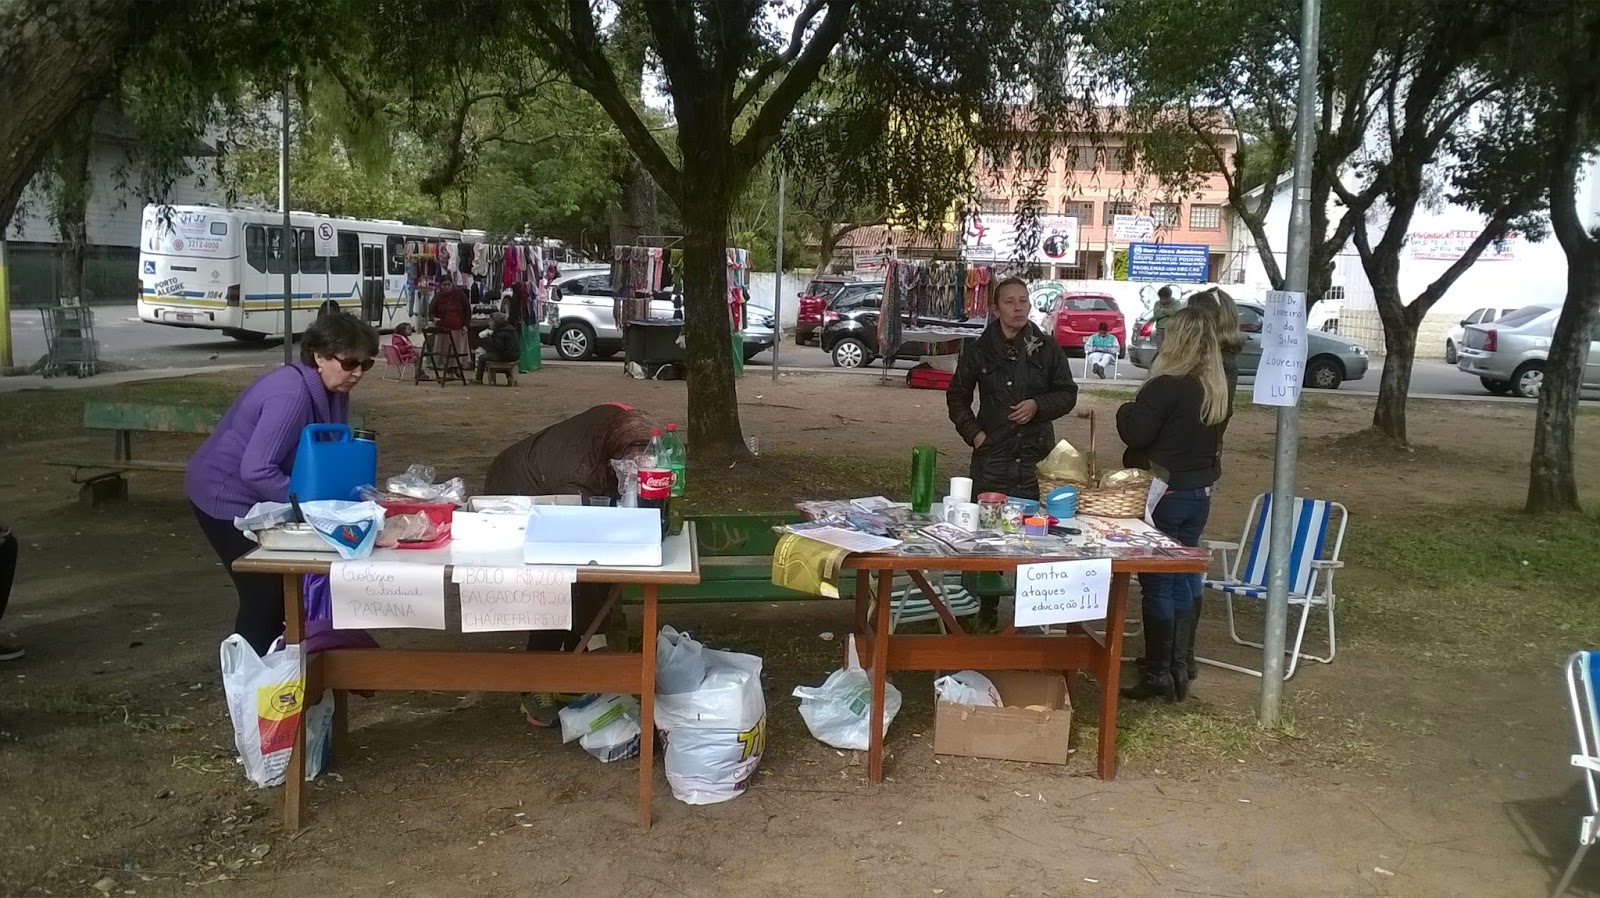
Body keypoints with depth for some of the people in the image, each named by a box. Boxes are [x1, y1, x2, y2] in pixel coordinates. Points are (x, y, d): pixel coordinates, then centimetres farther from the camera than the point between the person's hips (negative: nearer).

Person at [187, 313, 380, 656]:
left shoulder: (333, 391, -3)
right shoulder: (292, 394, -32)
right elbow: (257, 470, -35)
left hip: (258, 500, 9)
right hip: (227, 497, -9)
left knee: (286, 584, 13)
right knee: (264, 592, -7)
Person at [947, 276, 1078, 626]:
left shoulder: (1047, 348, 2)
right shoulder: (979, 350, 2)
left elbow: (1068, 393, 8)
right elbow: (957, 395, 13)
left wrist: (1038, 405, -10)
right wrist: (972, 431, 1)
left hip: (1036, 456, 0)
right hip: (992, 456, 0)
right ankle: (986, 611, 16)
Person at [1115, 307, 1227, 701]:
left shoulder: (1167, 387, -19)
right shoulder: (1218, 389, 6)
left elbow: (1135, 433, -18)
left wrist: (1127, 410, 0)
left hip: (1163, 494, -7)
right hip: (1199, 493, 8)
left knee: (1157, 584, 0)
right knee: (1180, 582, 16)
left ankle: (1158, 673, 5)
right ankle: (1178, 667, 23)